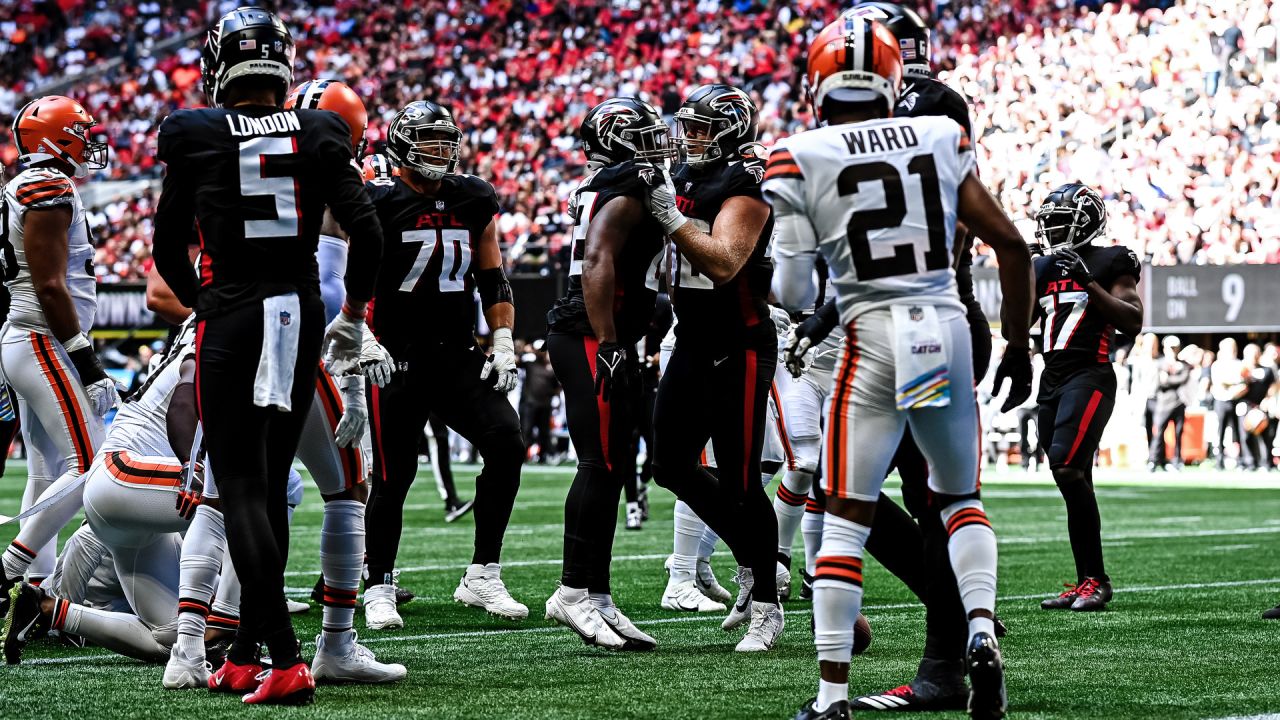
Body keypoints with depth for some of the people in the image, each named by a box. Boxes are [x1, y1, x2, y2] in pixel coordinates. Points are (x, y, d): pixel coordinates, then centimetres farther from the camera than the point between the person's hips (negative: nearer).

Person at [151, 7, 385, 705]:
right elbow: (367, 233, -2)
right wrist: (353, 316, 12)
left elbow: (169, 249, 6)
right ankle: (244, 655, 18)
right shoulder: (318, 134, 2)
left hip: (229, 315, -3)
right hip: (301, 317, 3)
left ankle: (285, 660, -16)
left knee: (241, 488, -3)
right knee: (270, 483, 13)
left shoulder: (194, 137, -3)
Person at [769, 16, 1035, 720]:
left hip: (872, 341, -3)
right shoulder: (941, 139, 7)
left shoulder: (800, 159, -2)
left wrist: (788, 264, 19)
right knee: (960, 498, 22)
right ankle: (981, 629, -2)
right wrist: (1018, 345, 15)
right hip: (949, 330, 3)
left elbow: (793, 293, -4)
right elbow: (1011, 245, 6)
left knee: (846, 517, 5)